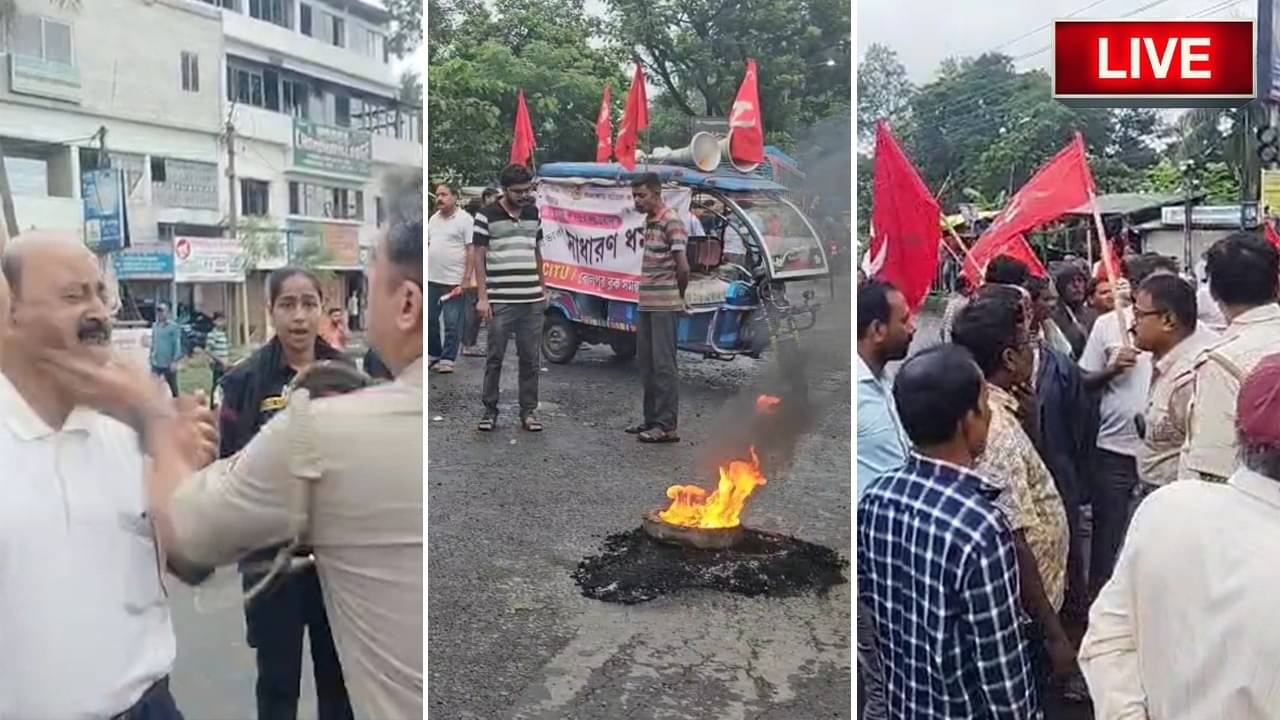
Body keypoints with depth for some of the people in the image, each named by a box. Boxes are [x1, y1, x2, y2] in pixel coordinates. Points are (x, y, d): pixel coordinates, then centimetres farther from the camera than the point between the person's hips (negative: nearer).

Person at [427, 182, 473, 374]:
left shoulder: (464, 219, -7)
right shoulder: (433, 219, 14)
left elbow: (471, 251, -10)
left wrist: (465, 280, -15)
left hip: (453, 282, -7)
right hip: (431, 280, 7)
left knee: (452, 324, -2)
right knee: (429, 319, 13)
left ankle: (447, 360, 6)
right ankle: (433, 354, 27)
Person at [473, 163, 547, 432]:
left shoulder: (533, 213, 11)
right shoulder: (487, 215, -3)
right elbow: (478, 257, -3)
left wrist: (543, 289, 17)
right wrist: (482, 297, -8)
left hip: (532, 301, 4)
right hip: (500, 301, -4)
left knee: (530, 359, 7)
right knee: (495, 358, 3)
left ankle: (529, 411, 15)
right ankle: (490, 410, 14)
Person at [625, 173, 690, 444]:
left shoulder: (671, 222, -12)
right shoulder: (648, 221, 15)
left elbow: (682, 267, -17)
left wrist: (679, 296, -2)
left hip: (664, 305, -9)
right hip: (647, 304, 9)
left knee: (663, 365, -6)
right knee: (646, 362, 13)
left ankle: (667, 426, -2)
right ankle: (652, 418, 23)